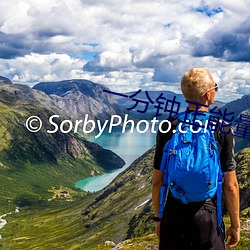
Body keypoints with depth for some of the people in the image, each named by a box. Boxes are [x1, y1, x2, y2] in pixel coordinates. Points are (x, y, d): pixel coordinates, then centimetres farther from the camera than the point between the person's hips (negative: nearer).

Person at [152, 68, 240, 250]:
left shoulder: (168, 128, -6)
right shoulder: (222, 130, -10)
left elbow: (157, 180, -1)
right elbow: (230, 185, -8)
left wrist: (158, 217, 12)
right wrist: (235, 225, 5)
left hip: (173, 216, 2)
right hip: (208, 217, -1)